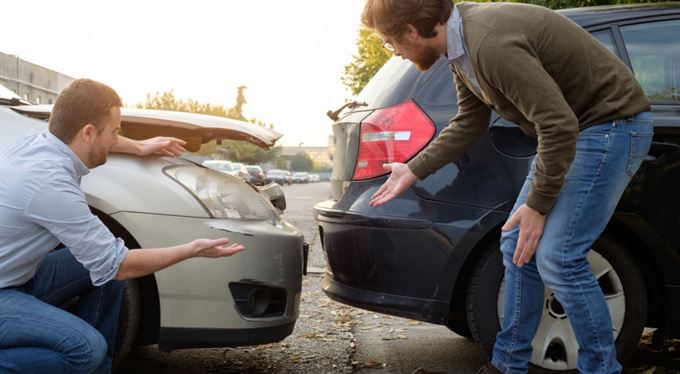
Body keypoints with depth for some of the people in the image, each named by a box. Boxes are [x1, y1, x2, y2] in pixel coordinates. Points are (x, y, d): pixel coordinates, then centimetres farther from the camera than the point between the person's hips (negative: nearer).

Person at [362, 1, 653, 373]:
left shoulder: (491, 44, -29)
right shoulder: (463, 44, 2)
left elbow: (560, 126, -28)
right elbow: (468, 124, 15)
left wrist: (538, 204, -18)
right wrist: (413, 171, 16)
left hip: (612, 123, -9)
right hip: (569, 129, 10)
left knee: (557, 257, -13)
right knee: (518, 246, 9)